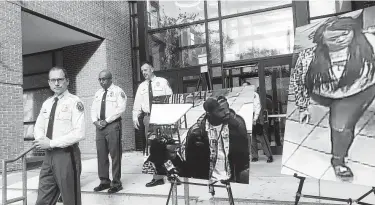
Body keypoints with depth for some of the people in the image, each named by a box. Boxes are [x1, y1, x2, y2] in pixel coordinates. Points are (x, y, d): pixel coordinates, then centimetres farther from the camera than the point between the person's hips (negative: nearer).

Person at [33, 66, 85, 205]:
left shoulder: (74, 102, -11)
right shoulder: (46, 103, 11)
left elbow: (79, 133, -19)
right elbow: (38, 128, 16)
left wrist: (51, 143, -17)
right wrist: (42, 140, -7)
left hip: (66, 155, -6)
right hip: (49, 155, 6)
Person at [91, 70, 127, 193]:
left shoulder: (117, 91, -2)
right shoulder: (98, 93, 19)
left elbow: (121, 108, -12)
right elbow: (93, 109, 19)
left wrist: (106, 121, -14)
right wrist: (95, 121, -1)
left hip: (113, 125, -6)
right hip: (99, 125, 7)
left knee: (115, 154, -3)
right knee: (101, 154, 7)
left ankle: (116, 183, 5)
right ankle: (104, 181, 17)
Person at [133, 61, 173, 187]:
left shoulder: (162, 82, 3)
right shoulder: (141, 86, 15)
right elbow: (137, 104, 13)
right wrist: (135, 117, 0)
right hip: (148, 118, 4)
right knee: (153, 148, 5)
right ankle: (157, 177, 12)